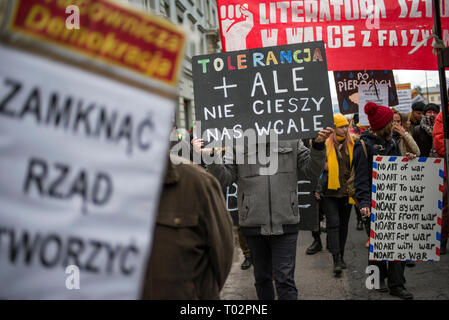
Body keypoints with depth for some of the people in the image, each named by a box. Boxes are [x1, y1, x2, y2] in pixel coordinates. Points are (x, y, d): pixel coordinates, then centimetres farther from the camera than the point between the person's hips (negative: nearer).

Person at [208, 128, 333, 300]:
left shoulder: (292, 143, 2)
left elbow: (311, 172, 4)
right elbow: (226, 176, -2)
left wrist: (318, 146, -11)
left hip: (285, 222, -1)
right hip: (254, 224, 1)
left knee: (285, 278, -3)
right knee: (261, 277, 18)